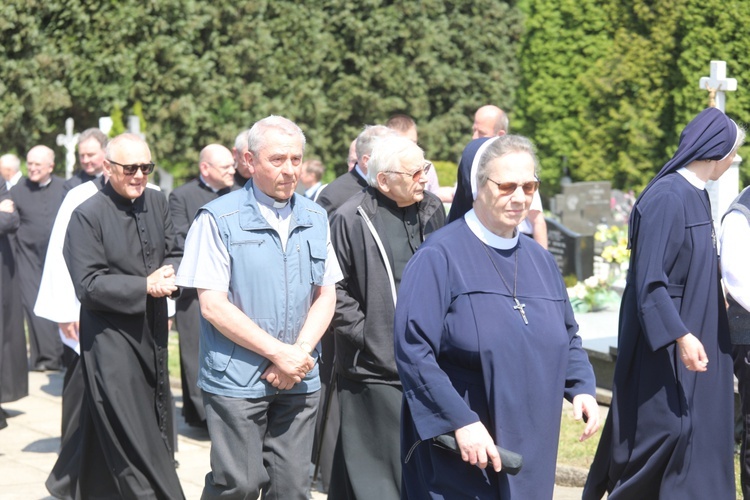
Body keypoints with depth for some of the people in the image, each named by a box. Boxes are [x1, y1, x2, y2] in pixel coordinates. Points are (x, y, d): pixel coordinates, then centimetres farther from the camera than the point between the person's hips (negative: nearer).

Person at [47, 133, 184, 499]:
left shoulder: (157, 202, 3)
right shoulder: (87, 215, -13)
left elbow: (173, 253, 11)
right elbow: (89, 284, -15)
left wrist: (169, 276, -12)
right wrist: (145, 286, -21)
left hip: (152, 331, 7)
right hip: (110, 336, -7)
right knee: (129, 432, -5)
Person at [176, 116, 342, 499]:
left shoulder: (315, 219, 9)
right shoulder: (218, 219, -7)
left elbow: (326, 295, 10)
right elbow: (213, 306, -11)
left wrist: (300, 352, -7)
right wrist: (278, 353, -13)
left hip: (299, 380, 5)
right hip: (236, 380, -4)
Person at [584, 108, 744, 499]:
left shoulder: (696, 196, 10)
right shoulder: (667, 198, -18)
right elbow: (649, 279, -23)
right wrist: (680, 335, -28)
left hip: (691, 331, 9)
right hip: (665, 343, -9)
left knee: (697, 431, 11)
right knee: (665, 427, -5)